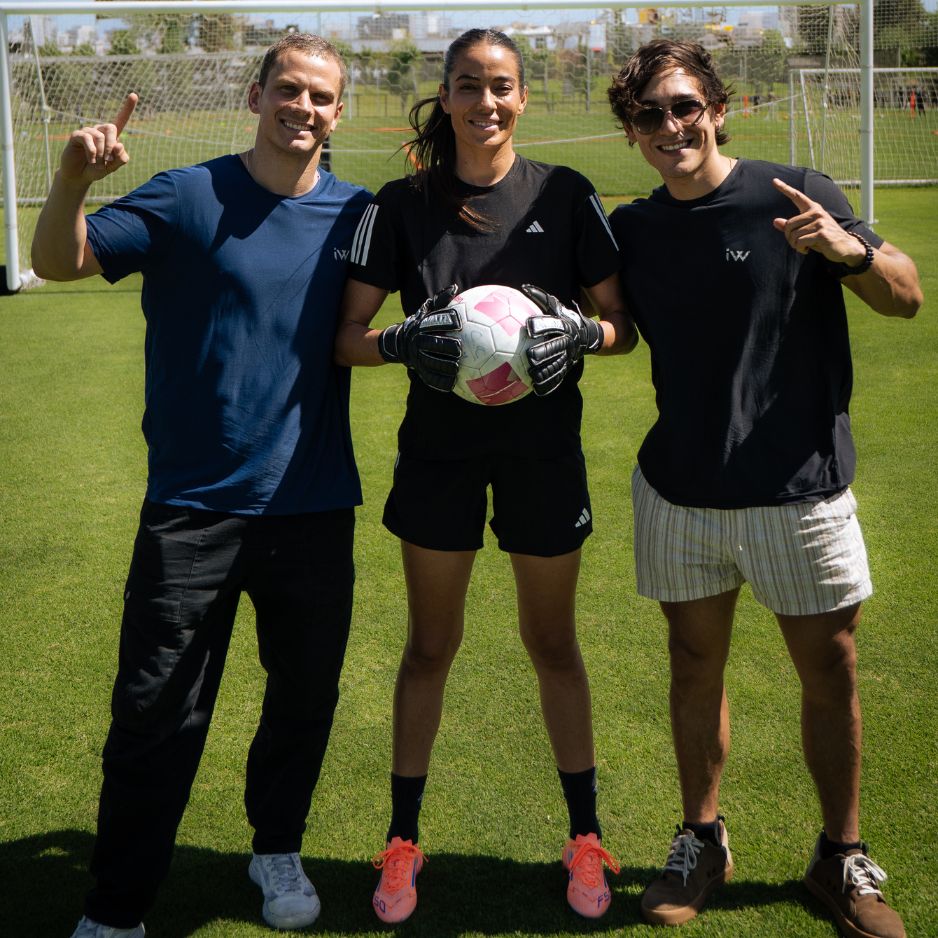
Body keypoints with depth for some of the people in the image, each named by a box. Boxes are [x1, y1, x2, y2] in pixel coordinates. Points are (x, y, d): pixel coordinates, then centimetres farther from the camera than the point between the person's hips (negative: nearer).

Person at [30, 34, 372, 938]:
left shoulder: (354, 214, 4)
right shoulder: (188, 199, -5)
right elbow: (59, 261, -12)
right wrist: (72, 177, -30)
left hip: (315, 509, 3)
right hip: (193, 507, -3)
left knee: (305, 698, 16)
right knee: (155, 717, 1)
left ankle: (277, 849, 40)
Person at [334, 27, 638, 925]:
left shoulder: (565, 194, -2)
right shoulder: (403, 203, -2)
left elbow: (624, 323, 1)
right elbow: (348, 337, -3)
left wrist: (581, 333, -20)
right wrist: (408, 340, -23)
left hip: (544, 449, 0)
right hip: (440, 447, 0)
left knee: (552, 643, 11)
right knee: (430, 645, 10)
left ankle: (585, 837, 28)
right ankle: (402, 842, 25)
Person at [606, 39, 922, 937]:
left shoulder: (794, 195, -6)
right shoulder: (631, 230, 4)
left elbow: (905, 297, -3)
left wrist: (848, 250, -23)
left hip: (798, 485, -3)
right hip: (680, 491, 3)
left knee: (830, 671, 5)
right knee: (695, 664, 12)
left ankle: (843, 859, 23)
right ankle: (701, 841, 30)